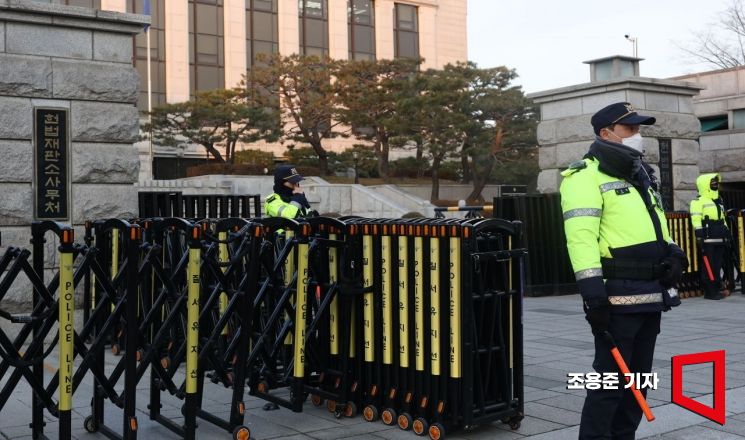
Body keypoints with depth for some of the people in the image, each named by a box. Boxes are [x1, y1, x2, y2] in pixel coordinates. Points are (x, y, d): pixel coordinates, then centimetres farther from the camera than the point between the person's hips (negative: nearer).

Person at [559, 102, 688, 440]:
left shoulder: (641, 177, 21)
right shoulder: (586, 177, -9)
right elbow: (581, 236, -19)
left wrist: (672, 253, 8)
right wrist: (593, 291, -26)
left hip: (650, 294, 9)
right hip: (618, 296, -9)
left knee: (637, 377, 15)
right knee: (611, 378, -5)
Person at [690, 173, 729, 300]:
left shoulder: (718, 202, 21)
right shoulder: (698, 202, -7)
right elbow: (696, 221, -13)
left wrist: (726, 234, 23)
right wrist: (699, 238, -18)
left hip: (719, 240, 8)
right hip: (707, 241, -8)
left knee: (717, 265, 11)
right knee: (708, 266, -6)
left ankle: (716, 289, 18)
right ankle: (709, 292, -3)